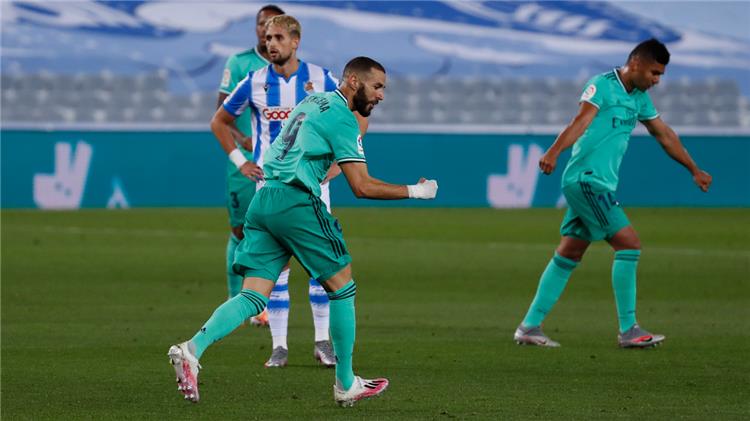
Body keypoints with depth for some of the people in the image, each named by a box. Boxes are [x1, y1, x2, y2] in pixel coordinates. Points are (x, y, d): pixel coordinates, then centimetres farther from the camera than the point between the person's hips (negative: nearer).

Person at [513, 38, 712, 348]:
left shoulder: (639, 98, 17)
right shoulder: (602, 86, -10)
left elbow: (664, 135, 28)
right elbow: (581, 122, -24)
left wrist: (694, 170, 36)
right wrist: (554, 152, -38)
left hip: (598, 184, 9)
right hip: (587, 179, -9)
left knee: (568, 255, 9)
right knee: (629, 243, -13)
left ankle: (530, 326, 11)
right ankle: (628, 330, -11)